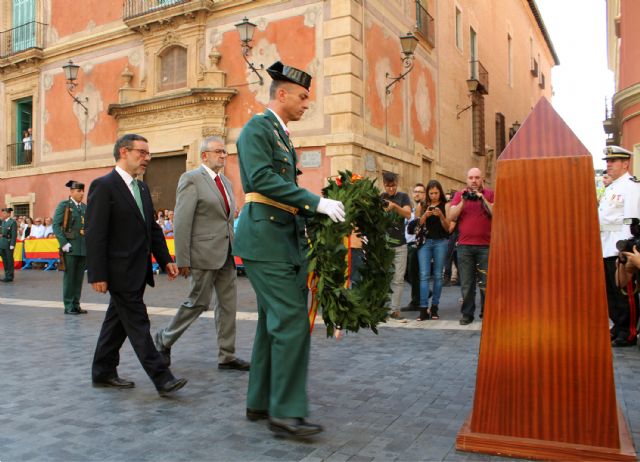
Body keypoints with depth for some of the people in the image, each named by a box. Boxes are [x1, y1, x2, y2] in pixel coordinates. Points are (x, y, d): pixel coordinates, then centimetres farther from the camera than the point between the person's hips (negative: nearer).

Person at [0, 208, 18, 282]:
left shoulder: (13, 222, -9)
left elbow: (14, 235, -13)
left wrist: (12, 245, -17)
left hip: (8, 244, -7)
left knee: (9, 260, 1)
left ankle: (10, 277, 8)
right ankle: (7, 276, 19)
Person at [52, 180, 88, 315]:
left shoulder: (85, 207, 14)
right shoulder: (63, 205, -1)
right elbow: (56, 225, -8)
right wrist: (64, 243, -14)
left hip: (84, 248, 5)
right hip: (70, 248, -5)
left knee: (79, 277, 8)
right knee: (69, 276, 1)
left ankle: (76, 304, 16)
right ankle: (68, 306, 8)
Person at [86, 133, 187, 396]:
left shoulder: (142, 188, 15)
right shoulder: (103, 186, -11)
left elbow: (152, 228, 18)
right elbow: (95, 234, -15)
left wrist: (165, 260, 10)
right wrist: (98, 275, -18)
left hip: (137, 272, 9)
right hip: (120, 272, -9)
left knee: (118, 322, 16)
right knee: (138, 325, -5)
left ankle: (103, 373, 29)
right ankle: (162, 379, -2)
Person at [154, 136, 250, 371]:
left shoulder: (226, 182, 16)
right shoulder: (191, 179, -8)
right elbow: (182, 222, -13)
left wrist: (235, 250, 12)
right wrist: (182, 260, -16)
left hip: (226, 254, 7)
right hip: (204, 254, -7)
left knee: (228, 304, 8)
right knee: (199, 302, 2)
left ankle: (227, 356, 16)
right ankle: (164, 339, 25)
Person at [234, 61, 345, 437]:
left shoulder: (281, 135, 22)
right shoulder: (258, 126, -5)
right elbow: (262, 178, -20)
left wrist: (322, 210, 8)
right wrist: (316, 202, -22)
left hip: (283, 237, 10)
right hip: (265, 236, -10)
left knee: (274, 322, 12)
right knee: (293, 321, -12)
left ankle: (261, 402, 21)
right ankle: (287, 411, -5)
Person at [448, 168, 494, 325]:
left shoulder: (490, 194, 7)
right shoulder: (459, 194, 11)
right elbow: (451, 216, 1)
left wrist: (482, 198, -12)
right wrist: (463, 201, -9)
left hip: (485, 245, -1)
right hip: (464, 245, 1)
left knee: (486, 282, 0)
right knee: (466, 284, 5)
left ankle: (486, 313, 12)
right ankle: (467, 314, 13)